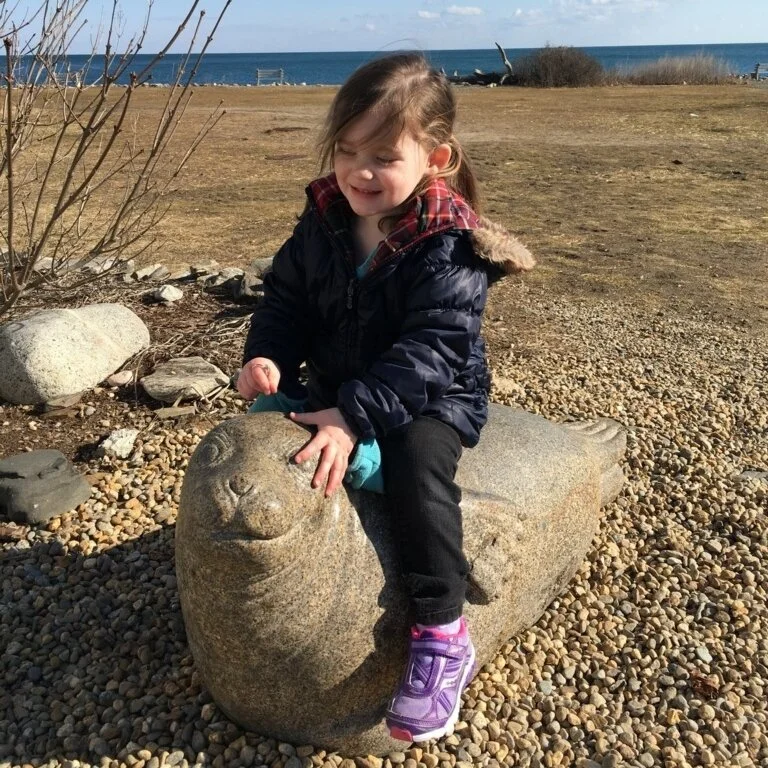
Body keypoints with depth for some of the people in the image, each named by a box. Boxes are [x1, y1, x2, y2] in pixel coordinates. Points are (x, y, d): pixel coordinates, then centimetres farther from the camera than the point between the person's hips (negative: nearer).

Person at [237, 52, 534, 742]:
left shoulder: (449, 245, -20)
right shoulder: (323, 221, -2)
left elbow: (432, 348, -28)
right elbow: (287, 297, 5)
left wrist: (355, 416, -37)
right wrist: (267, 355, -17)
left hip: (431, 396, -6)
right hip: (335, 384, 7)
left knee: (417, 459, -33)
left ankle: (442, 636, -20)